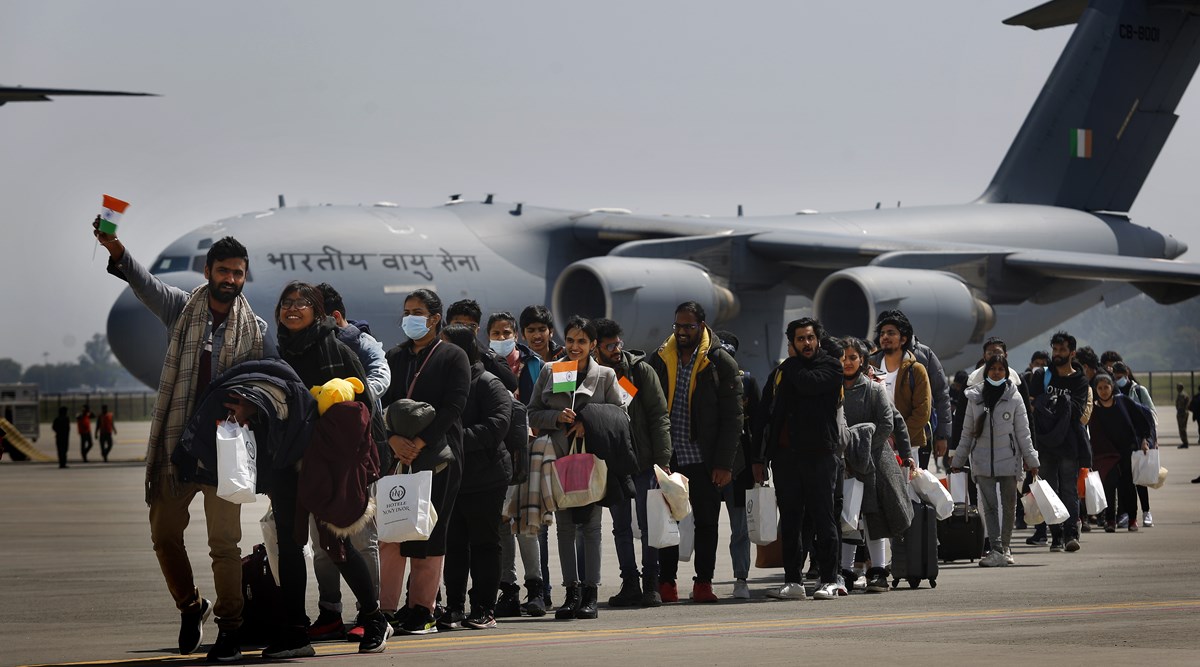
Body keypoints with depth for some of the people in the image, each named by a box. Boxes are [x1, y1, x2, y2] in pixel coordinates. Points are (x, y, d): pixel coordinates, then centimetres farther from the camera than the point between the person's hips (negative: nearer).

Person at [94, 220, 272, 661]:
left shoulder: (255, 330, 4)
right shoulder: (182, 309, 3)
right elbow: (145, 284, -14)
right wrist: (116, 251, -33)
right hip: (177, 443, 1)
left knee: (224, 542, -4)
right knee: (164, 533, 7)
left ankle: (230, 629, 3)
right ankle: (190, 607, 29)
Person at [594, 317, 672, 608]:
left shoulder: (641, 370, -2)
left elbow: (659, 417, -4)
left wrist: (662, 459, -12)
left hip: (643, 462, -3)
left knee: (648, 525, -1)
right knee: (621, 527, 6)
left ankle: (650, 584, 4)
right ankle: (630, 584, 12)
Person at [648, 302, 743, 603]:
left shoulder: (720, 362, -1)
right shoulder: (660, 359, 8)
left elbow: (732, 417, -3)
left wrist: (724, 464, -9)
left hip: (703, 459, -2)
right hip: (667, 456, 2)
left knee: (706, 522, 2)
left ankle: (703, 583, 8)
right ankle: (666, 584, 7)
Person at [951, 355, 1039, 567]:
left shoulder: (1014, 398, 2)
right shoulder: (975, 398, 6)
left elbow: (1023, 432, 4)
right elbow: (967, 432, 12)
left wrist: (1031, 459, 1)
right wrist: (958, 460, 13)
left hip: (1008, 458, -1)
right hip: (983, 460, 1)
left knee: (1008, 505, 5)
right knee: (989, 505, -7)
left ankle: (1005, 547, 16)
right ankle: (996, 550, -12)